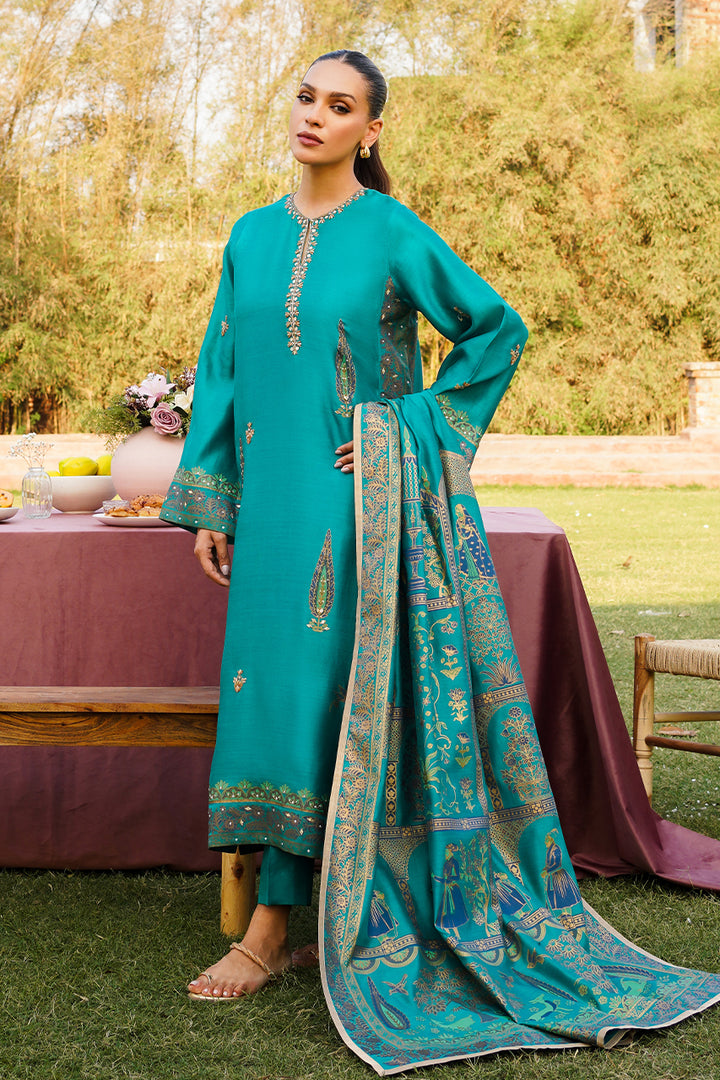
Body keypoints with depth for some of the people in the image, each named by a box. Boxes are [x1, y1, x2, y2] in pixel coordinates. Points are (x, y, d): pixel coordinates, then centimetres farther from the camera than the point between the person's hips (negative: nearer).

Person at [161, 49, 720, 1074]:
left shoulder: (392, 232, -4)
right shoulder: (252, 237, 10)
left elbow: (496, 327, 1)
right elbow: (221, 368, 12)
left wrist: (418, 424, -6)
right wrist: (208, 501, 7)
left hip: (361, 500, -5)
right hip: (274, 497, 5)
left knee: (317, 691, -5)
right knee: (273, 691, 5)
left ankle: (273, 924, 3)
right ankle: (276, 926, 13)